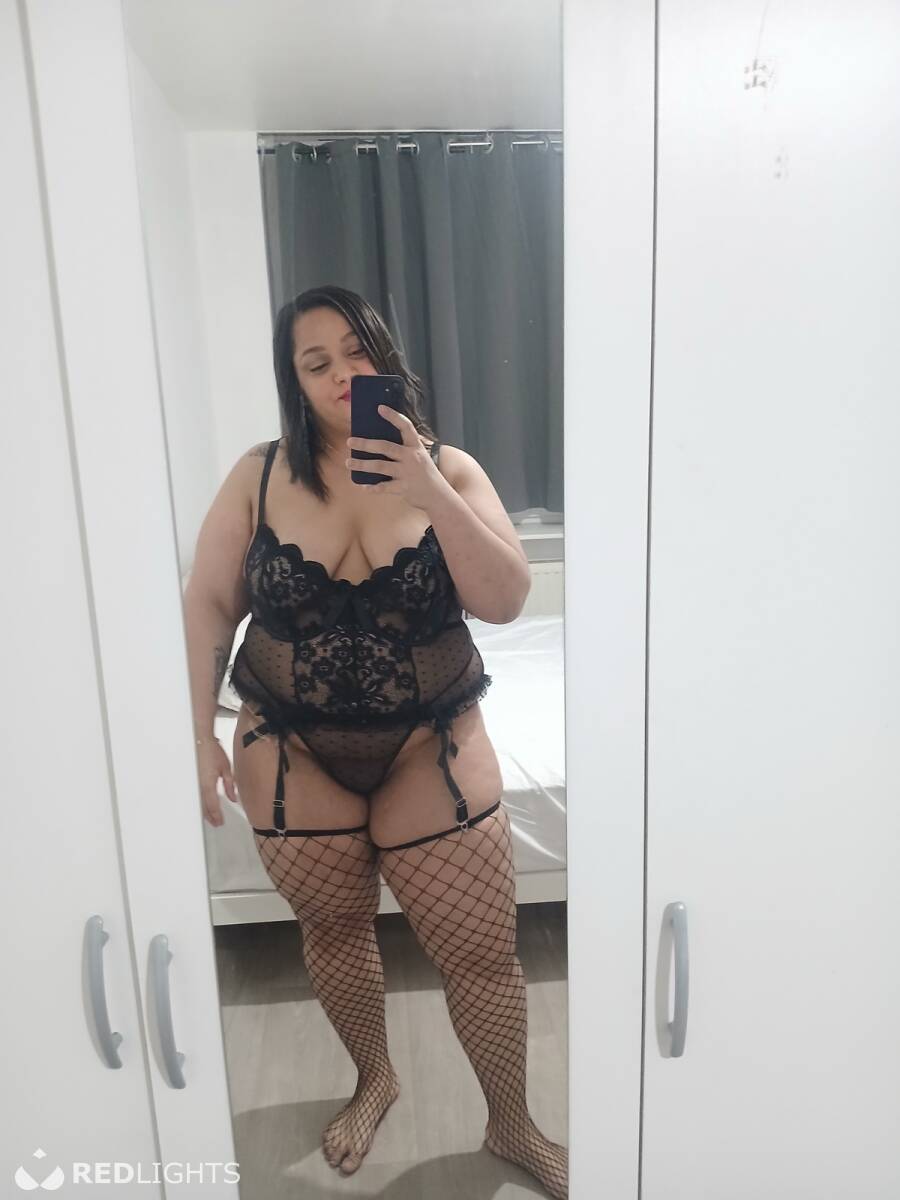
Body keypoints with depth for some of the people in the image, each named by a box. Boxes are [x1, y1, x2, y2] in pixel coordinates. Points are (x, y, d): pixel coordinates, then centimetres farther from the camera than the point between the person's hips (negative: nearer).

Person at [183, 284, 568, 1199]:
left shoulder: (446, 469, -6)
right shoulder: (259, 477, -5)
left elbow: (506, 602, -15)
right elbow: (208, 606, -1)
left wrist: (430, 493, -26)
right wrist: (199, 735, -6)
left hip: (431, 745, 0)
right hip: (292, 751, 1)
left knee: (482, 950, 6)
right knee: (333, 927, 19)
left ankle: (512, 1127, 36)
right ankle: (373, 1078, 50)